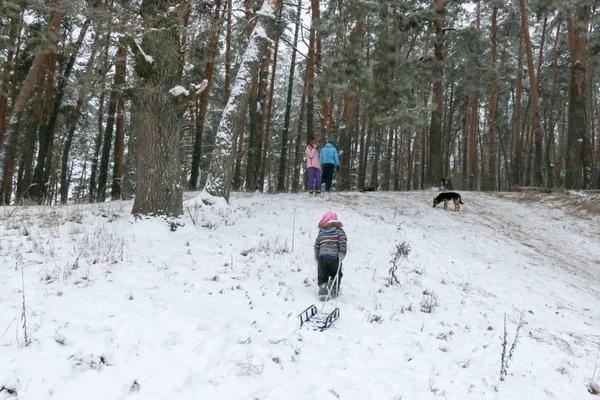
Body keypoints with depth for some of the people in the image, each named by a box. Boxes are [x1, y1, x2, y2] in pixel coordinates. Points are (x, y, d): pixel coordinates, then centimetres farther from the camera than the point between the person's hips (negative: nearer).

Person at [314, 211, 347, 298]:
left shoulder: (321, 233, 13)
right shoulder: (339, 231, 5)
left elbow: (316, 247, 16)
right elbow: (343, 244, -9)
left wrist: (318, 259, 26)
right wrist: (341, 255, -12)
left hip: (322, 257, 2)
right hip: (335, 257, -2)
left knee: (322, 277, 11)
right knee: (336, 275, 20)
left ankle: (323, 292, -8)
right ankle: (334, 291, 3)